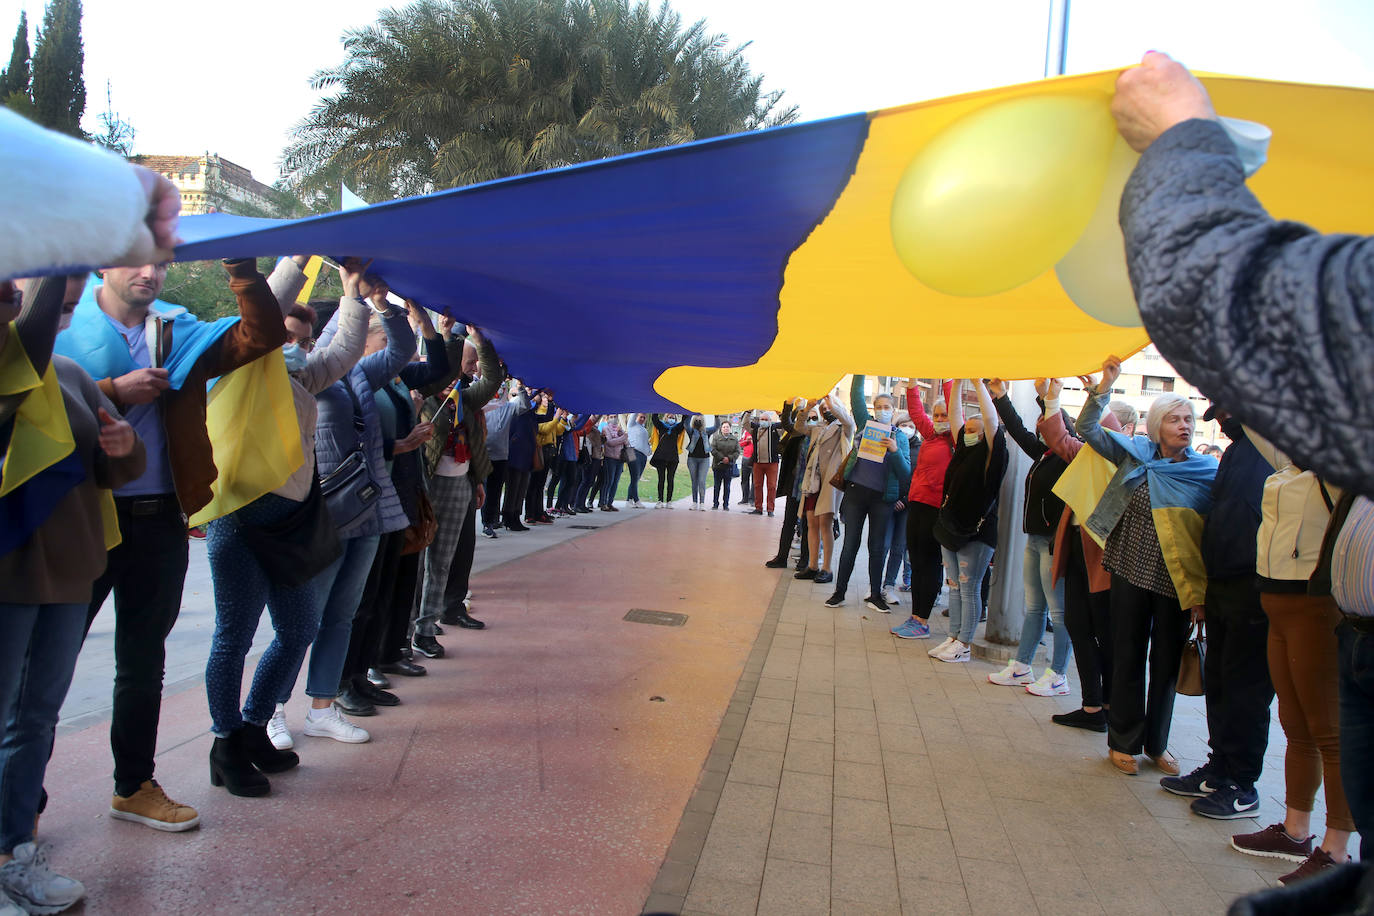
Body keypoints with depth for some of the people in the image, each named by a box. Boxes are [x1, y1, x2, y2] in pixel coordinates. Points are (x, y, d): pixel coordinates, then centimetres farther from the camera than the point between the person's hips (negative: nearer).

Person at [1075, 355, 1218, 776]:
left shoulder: (1207, 472, -1)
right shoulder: (1136, 453, 1)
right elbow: (1088, 428, 0)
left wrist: (1200, 591, -3)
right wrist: (1106, 383, -11)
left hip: (1176, 582, 0)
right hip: (1131, 572, 0)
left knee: (1167, 663, 10)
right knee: (1128, 659, 8)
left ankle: (1157, 743, 28)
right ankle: (1124, 742, 22)